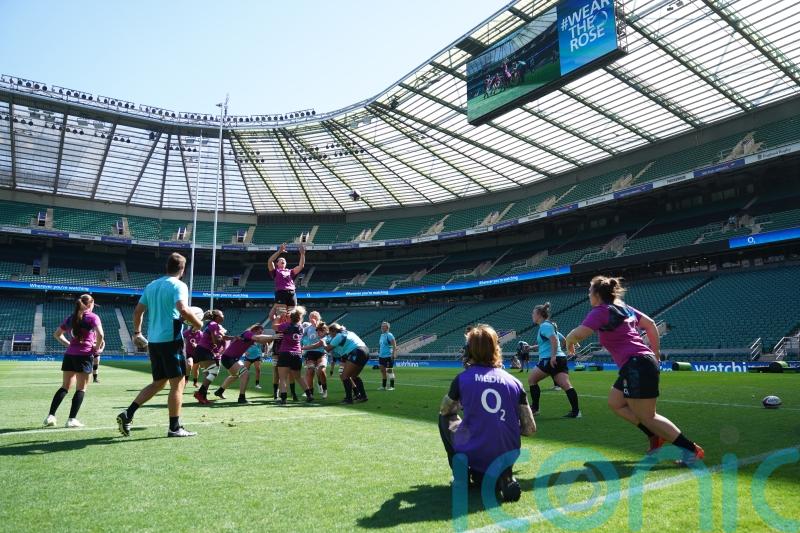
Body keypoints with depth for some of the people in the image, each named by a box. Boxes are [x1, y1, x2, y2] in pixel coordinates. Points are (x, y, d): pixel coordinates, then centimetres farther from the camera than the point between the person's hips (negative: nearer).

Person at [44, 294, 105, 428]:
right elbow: (100, 334, -19)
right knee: (81, 388, 2)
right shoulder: (93, 317, -5)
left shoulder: (71, 318, 14)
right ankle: (72, 419, -1)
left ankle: (50, 416, 8)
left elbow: (57, 334, 22)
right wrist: (97, 348, -5)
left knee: (65, 387, 15)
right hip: (84, 355, -6)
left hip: (69, 354, 6)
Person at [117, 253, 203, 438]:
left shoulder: (151, 285, 15)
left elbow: (138, 311, 17)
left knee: (158, 383, 18)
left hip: (153, 341, 8)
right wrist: (199, 325, -10)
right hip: (171, 339, -8)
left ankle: (128, 414, 10)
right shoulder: (178, 285, -8)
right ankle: (175, 427, 4)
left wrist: (137, 333, 27)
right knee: (178, 383, 1)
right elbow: (183, 310, -23)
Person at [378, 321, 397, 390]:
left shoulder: (389, 335, -10)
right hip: (381, 356, 8)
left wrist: (393, 354, -22)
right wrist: (379, 353, 21)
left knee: (389, 371, -4)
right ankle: (383, 386, 18)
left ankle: (392, 386, 2)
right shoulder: (382, 335, 15)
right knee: (382, 371, 10)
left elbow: (394, 345, -15)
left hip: (388, 356, -8)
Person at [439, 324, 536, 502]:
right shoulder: (514, 382, 2)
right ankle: (504, 477, 6)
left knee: (445, 418, 24)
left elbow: (445, 410, 16)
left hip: (473, 454, -2)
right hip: (507, 458, 2)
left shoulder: (463, 378, -4)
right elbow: (530, 429, 5)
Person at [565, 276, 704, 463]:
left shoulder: (601, 311, -9)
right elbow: (651, 324, 23)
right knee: (615, 403, 17)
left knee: (647, 417, 0)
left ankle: (692, 450, 4)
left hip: (637, 366, -10)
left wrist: (569, 340, 2)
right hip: (646, 361, 10)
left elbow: (578, 334, -21)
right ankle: (656, 437, 17)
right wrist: (656, 355, 26)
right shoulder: (624, 308, 17)